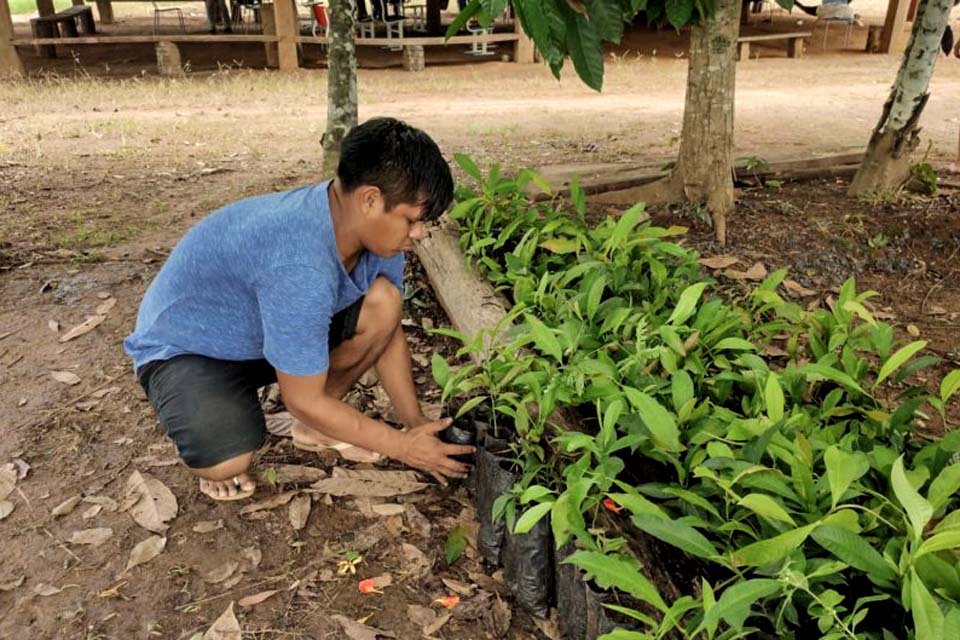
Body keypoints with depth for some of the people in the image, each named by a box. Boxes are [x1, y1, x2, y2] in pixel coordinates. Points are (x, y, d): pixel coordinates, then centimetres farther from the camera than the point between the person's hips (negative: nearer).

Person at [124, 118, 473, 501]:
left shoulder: (376, 230, -15)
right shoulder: (300, 264, -40)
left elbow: (389, 330, -2)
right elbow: (303, 400, -30)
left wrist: (416, 424, -6)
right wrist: (402, 446, -21)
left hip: (270, 327, 7)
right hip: (183, 348, -7)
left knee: (383, 300, -15)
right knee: (226, 462, -34)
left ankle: (315, 427, 6)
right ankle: (206, 429, 6)